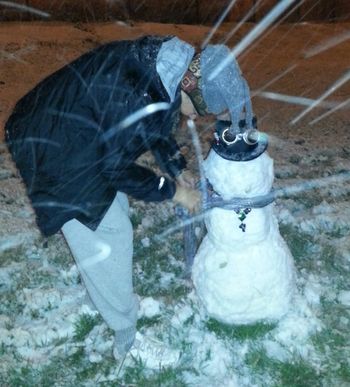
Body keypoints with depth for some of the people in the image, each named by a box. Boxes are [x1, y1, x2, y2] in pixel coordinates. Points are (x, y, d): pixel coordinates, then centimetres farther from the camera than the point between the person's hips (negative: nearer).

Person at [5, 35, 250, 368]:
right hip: (57, 153, -9)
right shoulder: (134, 96, -36)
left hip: (84, 136, 9)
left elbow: (157, 124, 9)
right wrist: (173, 192, -12)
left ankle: (119, 298, 44)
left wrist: (177, 169, 4)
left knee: (114, 212, 21)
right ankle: (127, 339, 18)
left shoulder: (167, 64, -9)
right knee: (105, 242, -1)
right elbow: (117, 168, -22)